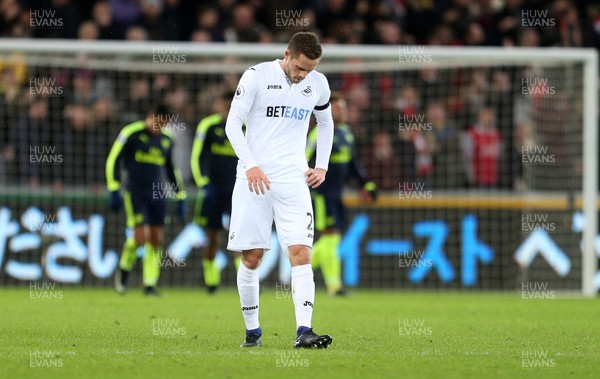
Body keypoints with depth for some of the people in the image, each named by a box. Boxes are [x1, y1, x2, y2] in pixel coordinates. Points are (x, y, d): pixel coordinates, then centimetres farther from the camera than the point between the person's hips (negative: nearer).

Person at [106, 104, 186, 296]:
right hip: (135, 192, -5)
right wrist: (114, 190, -10)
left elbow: (172, 170, 21)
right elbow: (113, 160, -5)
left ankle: (150, 284, 6)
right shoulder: (131, 133, -7)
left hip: (158, 194, 5)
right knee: (141, 236, -14)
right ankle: (124, 269, 13)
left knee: (156, 240, -1)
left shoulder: (167, 140, 10)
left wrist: (180, 197, 18)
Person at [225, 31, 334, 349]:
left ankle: (304, 331, -20)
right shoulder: (257, 76, -5)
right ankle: (252, 331, 14)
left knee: (301, 253, -13)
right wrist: (251, 165, -17)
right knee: (252, 257, 0)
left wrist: (322, 165, 13)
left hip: (293, 179, 2)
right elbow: (233, 123, -6)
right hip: (254, 176, -2)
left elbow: (326, 123, 25)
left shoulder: (318, 83, 7)